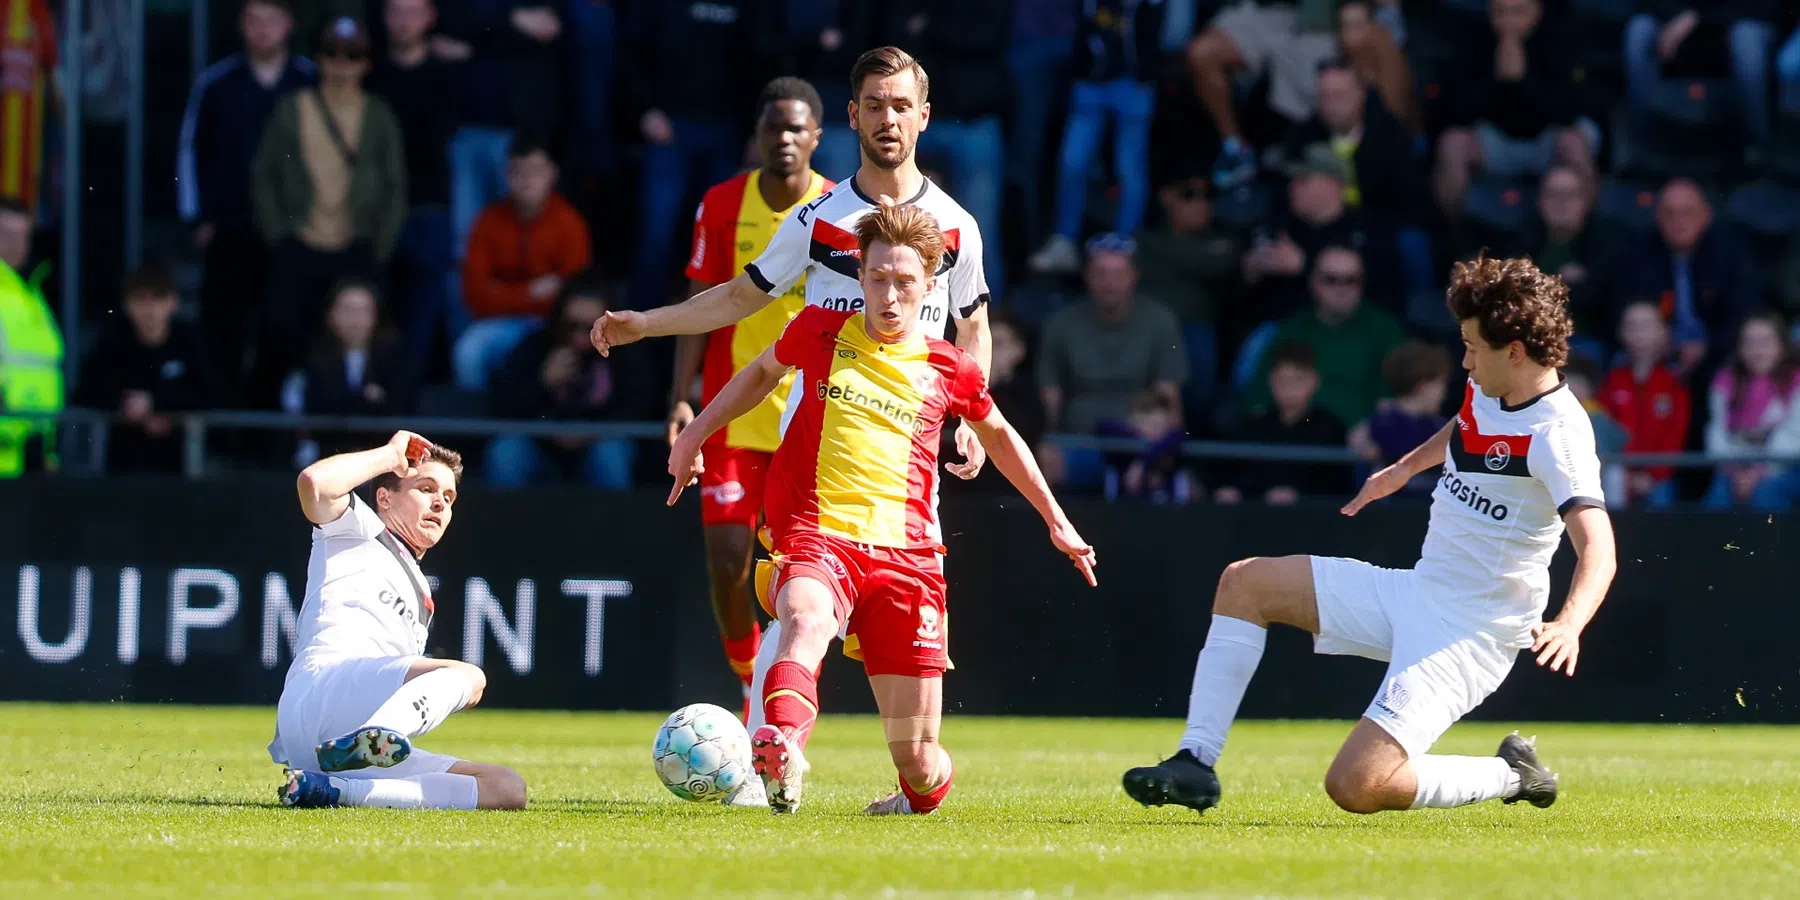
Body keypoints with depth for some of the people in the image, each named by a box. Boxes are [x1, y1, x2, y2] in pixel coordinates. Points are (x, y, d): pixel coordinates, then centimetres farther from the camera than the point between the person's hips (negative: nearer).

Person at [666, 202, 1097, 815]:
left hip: (904, 552, 1)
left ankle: (923, 792, 37)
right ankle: (782, 751, -68)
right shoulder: (820, 333, 7)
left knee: (916, 758, -1)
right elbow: (762, 373, 29)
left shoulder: (948, 371, 7)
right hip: (818, 537, -1)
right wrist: (695, 433, 25)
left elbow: (998, 436, 27)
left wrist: (1056, 520, 31)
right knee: (808, 619, -40)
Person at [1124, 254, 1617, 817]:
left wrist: (1569, 624, -53)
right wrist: (1407, 466, 32)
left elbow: (1598, 549, -36)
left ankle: (1510, 776, 1)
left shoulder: (1556, 433, -25)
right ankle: (1196, 763, 8)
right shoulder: (1487, 387, 2)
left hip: (1469, 633, -9)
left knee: (1353, 787, -22)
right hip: (1413, 592, 9)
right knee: (1244, 583, 9)